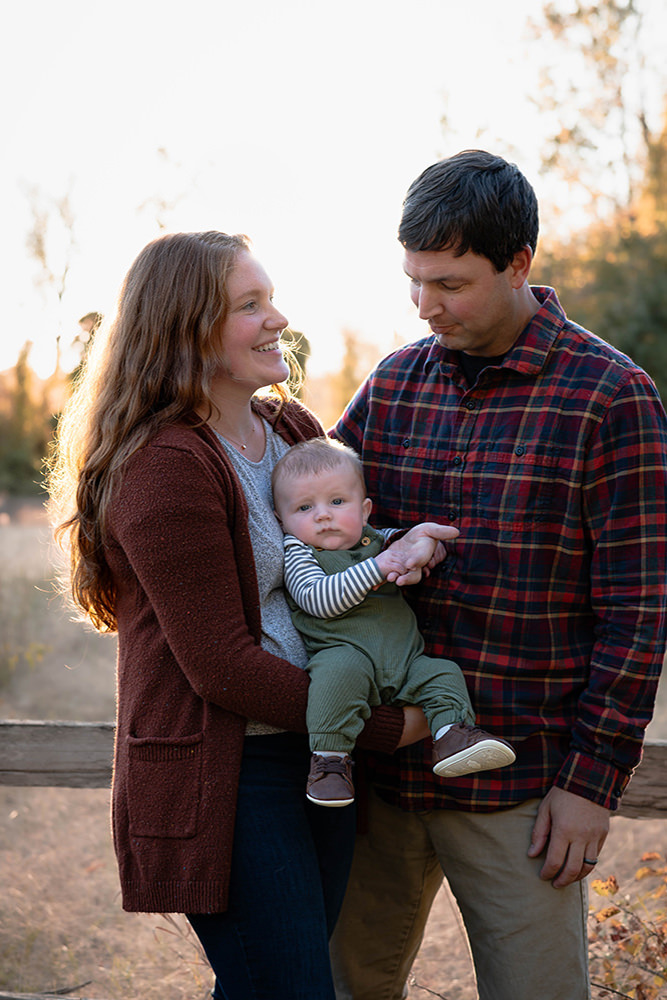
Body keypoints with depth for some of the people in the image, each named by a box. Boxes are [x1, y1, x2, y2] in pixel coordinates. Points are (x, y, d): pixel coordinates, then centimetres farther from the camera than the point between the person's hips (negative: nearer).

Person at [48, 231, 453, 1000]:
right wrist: (387, 726, -16)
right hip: (220, 774, -8)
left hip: (320, 753, 8)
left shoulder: (293, 428, 8)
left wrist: (415, 538, -6)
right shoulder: (165, 466, -19)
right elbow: (221, 667, -21)